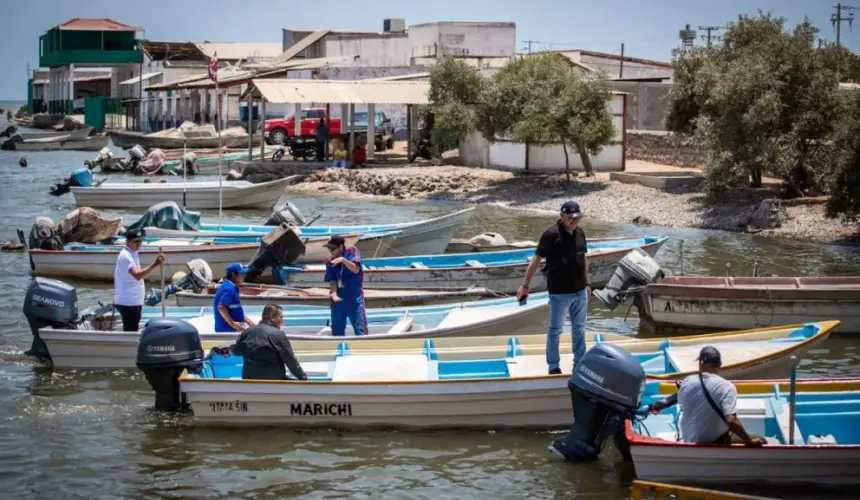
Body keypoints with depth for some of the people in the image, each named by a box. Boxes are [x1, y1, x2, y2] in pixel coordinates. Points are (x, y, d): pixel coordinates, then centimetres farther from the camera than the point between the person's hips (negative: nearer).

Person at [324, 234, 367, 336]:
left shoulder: (352, 252, -2)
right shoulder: (330, 262, 4)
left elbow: (355, 269, -13)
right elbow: (332, 280, -3)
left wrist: (343, 260, -25)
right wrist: (334, 294, -20)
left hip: (354, 297, -3)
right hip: (339, 298, 4)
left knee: (360, 328, -7)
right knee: (337, 330, 8)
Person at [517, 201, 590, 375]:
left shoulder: (580, 232, 4)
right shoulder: (551, 234, -15)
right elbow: (537, 259, -14)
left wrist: (587, 283, 18)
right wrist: (525, 285, -15)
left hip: (580, 291, 6)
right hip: (560, 293, -6)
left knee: (579, 328, 16)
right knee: (555, 329, 6)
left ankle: (580, 361, 29)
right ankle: (553, 366, 16)